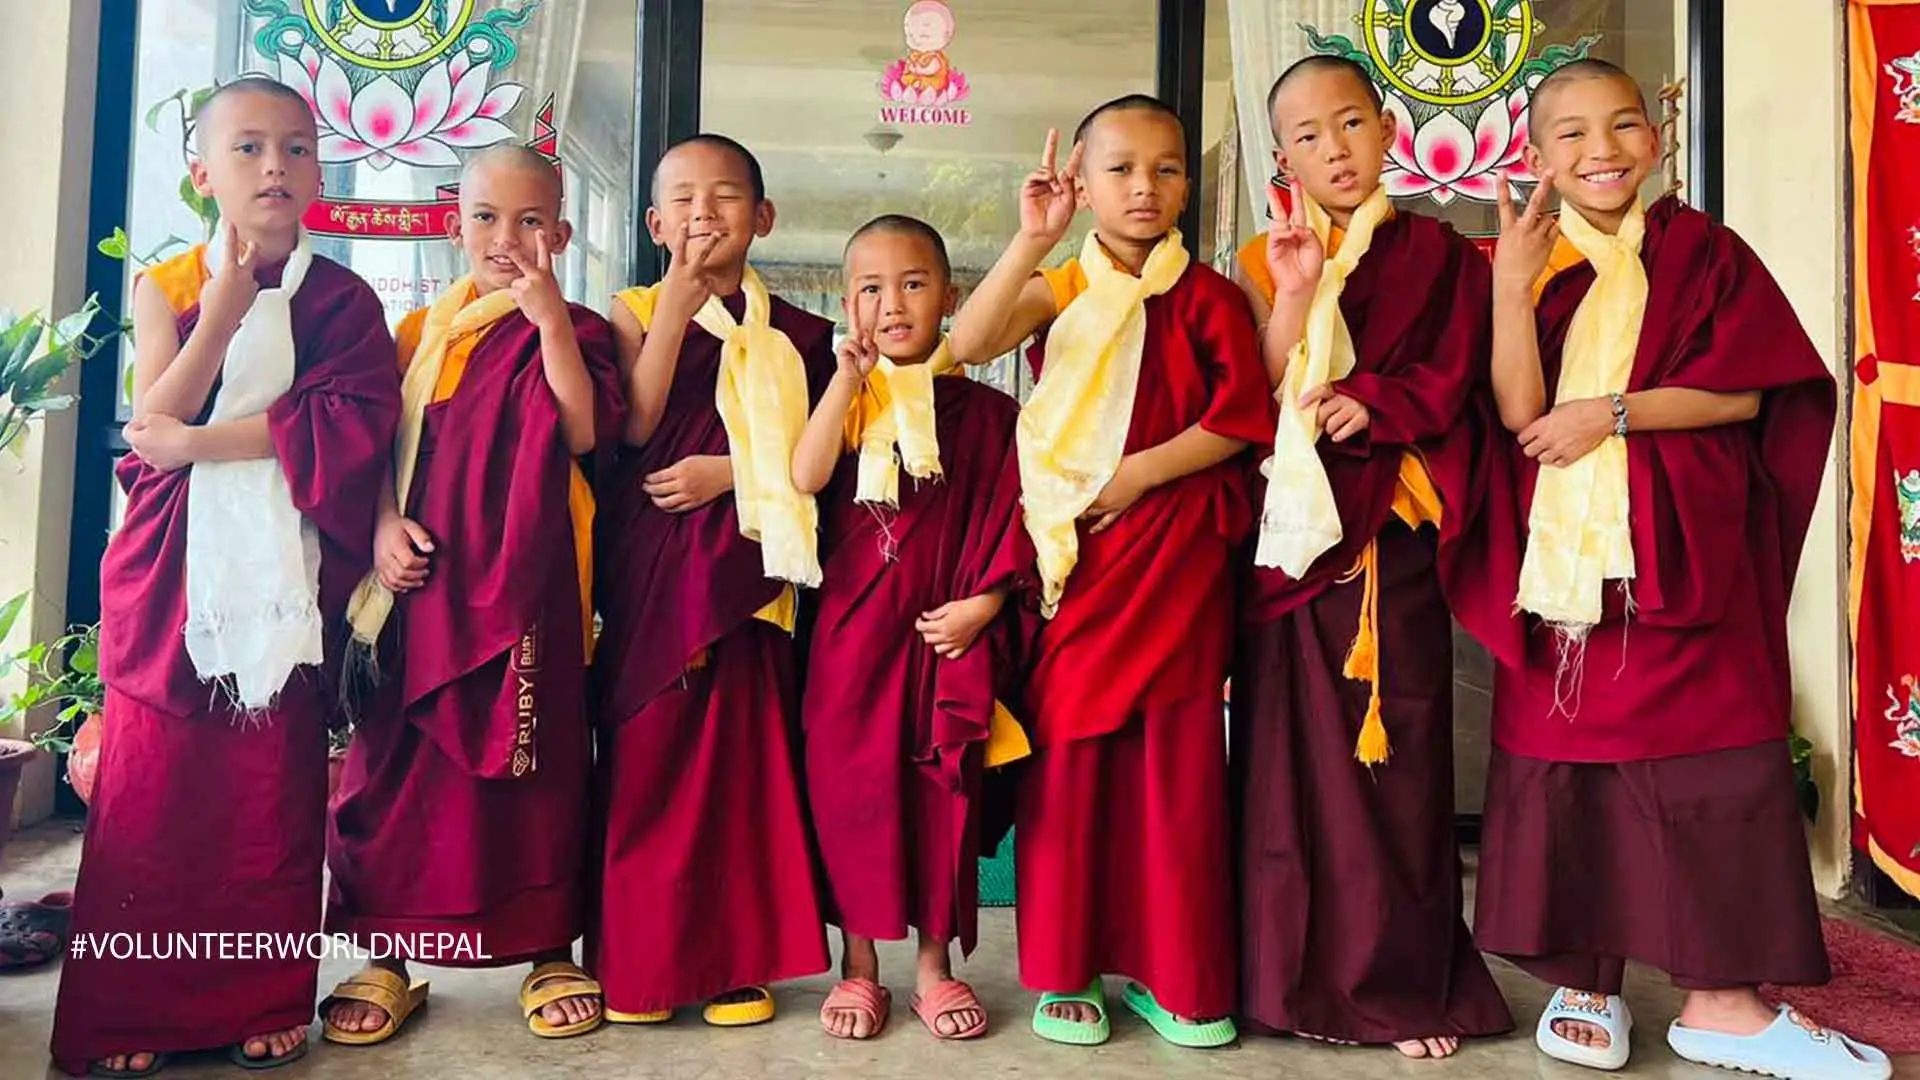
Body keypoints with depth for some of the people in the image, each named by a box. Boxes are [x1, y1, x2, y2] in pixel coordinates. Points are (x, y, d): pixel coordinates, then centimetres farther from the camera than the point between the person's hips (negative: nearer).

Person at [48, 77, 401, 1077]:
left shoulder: (341, 299, 4)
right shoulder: (165, 286, 8)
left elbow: (351, 425, -12)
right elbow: (153, 420, -3)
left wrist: (199, 441, -12)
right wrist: (224, 311, -12)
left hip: (287, 575, -1)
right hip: (174, 571, 1)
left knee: (275, 794, 4)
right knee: (150, 791, 3)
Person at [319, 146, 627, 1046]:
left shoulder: (571, 331, 3)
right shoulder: (419, 333, 14)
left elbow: (585, 433, -14)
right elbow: (376, 448, 13)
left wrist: (550, 318, -18)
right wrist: (383, 524, -4)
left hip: (527, 576, -3)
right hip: (425, 574, 4)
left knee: (535, 756, 2)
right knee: (395, 758, 6)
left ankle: (551, 952, 17)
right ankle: (386, 957, 21)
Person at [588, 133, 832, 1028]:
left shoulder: (794, 334, 8)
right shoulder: (636, 311, 6)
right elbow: (635, 427, -9)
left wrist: (731, 471, -11)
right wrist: (679, 305, -12)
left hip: (744, 567, 1)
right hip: (649, 565, 0)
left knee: (742, 755, 4)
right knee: (646, 753, 3)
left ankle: (738, 954, 17)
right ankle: (637, 957, 16)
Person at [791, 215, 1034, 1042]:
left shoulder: (984, 410, 5)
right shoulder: (842, 398, 7)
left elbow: (1010, 517, 2)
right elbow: (805, 477, -12)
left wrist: (982, 602, -10)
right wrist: (849, 377, -13)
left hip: (947, 628, 0)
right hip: (852, 622, 1)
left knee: (944, 788, 5)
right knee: (852, 783, 5)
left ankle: (935, 964, 21)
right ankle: (859, 966, 20)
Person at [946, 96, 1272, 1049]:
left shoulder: (1206, 296, 4)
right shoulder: (1058, 289, 9)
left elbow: (1243, 416, -6)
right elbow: (970, 344, -10)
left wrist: (1140, 472, -12)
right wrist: (1032, 241, -15)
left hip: (1177, 551, -1)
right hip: (1074, 553, 1)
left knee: (1177, 756, 3)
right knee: (1068, 751, 5)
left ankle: (1175, 972, 18)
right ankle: (1067, 968, 18)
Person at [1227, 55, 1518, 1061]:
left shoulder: (1437, 254, 9)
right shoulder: (1265, 261, 11)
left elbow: (1452, 379, 0)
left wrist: (1369, 405, -15)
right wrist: (1293, 296, -10)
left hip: (1393, 534, -1)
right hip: (1289, 529, 1)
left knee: (1395, 750, 1)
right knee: (1292, 747, 3)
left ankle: (1404, 982, 13)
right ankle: (1293, 976, 15)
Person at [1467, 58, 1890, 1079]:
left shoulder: (1704, 251, 5)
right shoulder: (1524, 269, 6)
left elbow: (1742, 390, -4)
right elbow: (1521, 409, -8)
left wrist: (1613, 412, -12)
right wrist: (1511, 280, -13)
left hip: (1683, 554, 0)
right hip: (1560, 558, 1)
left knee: (1716, 759, 0)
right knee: (1568, 760, 4)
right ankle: (1585, 978, 17)